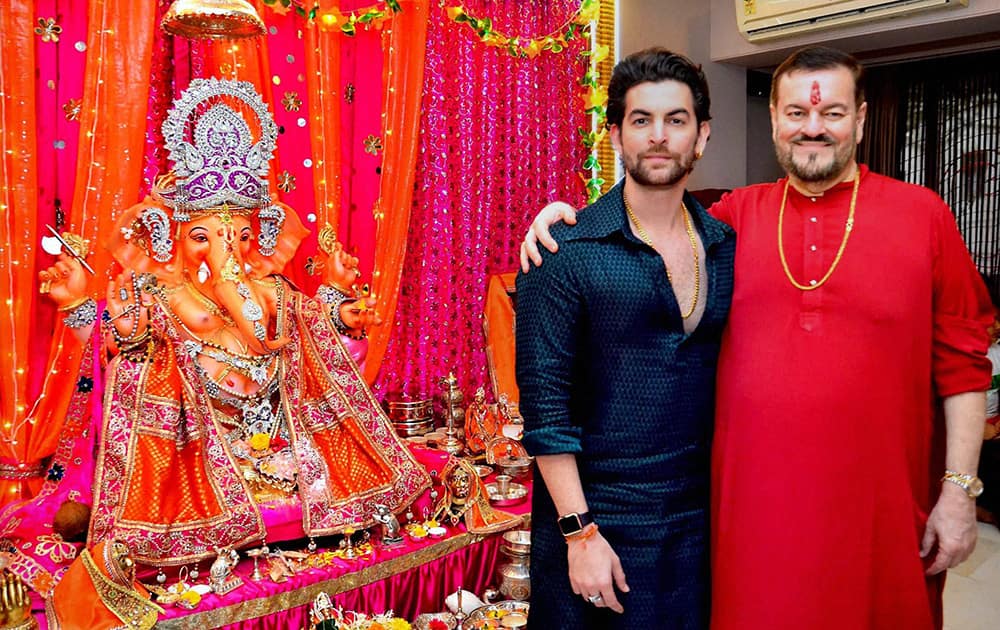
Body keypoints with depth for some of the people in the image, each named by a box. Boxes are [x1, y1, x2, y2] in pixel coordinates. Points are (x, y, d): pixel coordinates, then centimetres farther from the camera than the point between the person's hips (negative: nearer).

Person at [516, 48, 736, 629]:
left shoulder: (728, 247, 4)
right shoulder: (567, 251, -10)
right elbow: (544, 398, -12)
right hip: (596, 518, -4)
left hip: (699, 517, 4)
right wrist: (580, 531, -14)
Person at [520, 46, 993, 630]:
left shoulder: (923, 214, -1)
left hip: (879, 506, -1)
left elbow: (962, 364, -1)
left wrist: (960, 489, -4)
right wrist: (564, 215, -5)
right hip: (753, 500, 2)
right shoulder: (736, 216, 3)